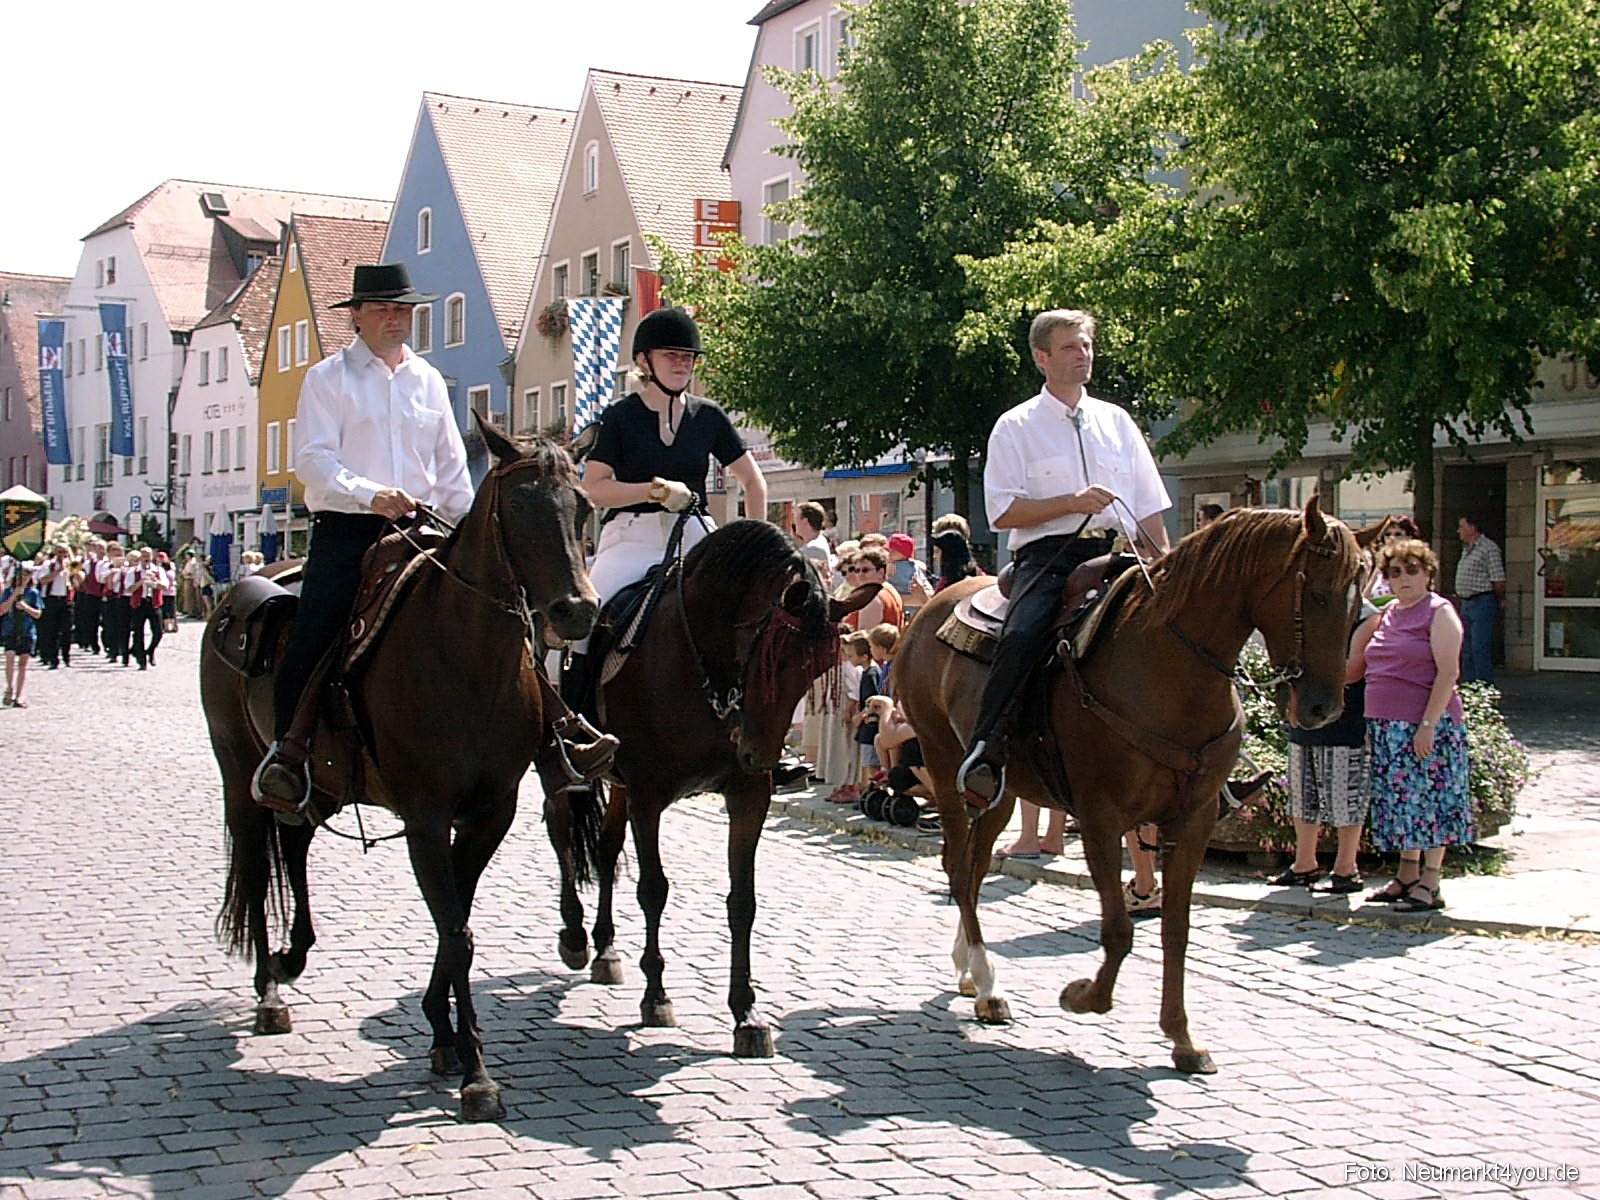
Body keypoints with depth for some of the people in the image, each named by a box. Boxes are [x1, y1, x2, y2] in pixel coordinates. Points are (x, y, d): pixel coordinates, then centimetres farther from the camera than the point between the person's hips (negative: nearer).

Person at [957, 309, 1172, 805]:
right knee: (1022, 635, -32)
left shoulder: (1117, 421, 20)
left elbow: (1150, 509, 20)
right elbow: (1002, 512, -2)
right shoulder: (1016, 426, 8)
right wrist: (1072, 503, -13)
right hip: (1048, 554, -4)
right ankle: (985, 753, -28)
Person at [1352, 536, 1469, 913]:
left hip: (1425, 725, -7)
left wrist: (1428, 724, -20)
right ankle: (1406, 875, 21)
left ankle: (1430, 884, 3)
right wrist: (1373, 723, 14)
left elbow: (1448, 673, -13)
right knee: (1398, 798, 11)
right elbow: (1360, 665, 21)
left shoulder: (1438, 613, -7)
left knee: (1428, 797, -3)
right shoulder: (1388, 613, 15)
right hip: (1386, 726, 7)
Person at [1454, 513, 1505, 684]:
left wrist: (1499, 600, -4)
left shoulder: (1488, 548, -11)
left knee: (1480, 648, -11)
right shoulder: (1466, 550, 18)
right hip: (1466, 604, 10)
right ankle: (1468, 683, 18)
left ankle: (1484, 685, -9)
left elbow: (1498, 579, -12)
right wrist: (1459, 597, 15)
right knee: (1466, 649, 12)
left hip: (1482, 603, -10)